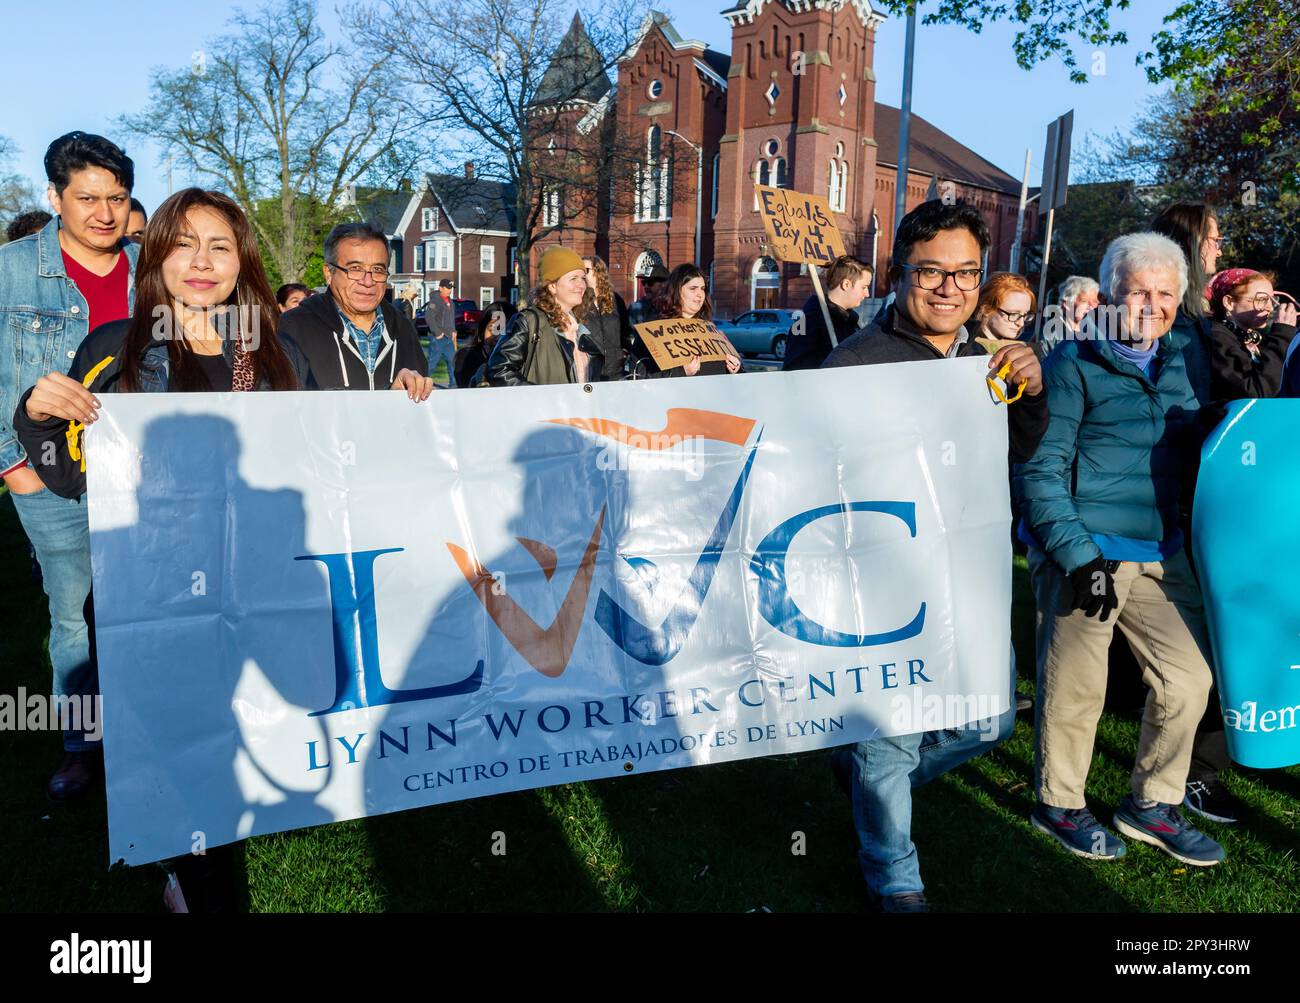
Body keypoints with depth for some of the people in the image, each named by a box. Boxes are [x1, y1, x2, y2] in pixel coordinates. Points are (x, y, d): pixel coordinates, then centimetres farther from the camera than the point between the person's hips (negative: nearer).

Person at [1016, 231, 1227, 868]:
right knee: (1075, 688, 2)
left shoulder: (1185, 358, 13)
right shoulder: (1074, 362, -6)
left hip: (1162, 554, 6)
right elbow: (1040, 468, -11)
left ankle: (1152, 804, 29)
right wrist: (1076, 553, -17)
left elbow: (1201, 449, 23)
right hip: (1083, 552, -6)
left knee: (1188, 678, 9)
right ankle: (1059, 805, 23)